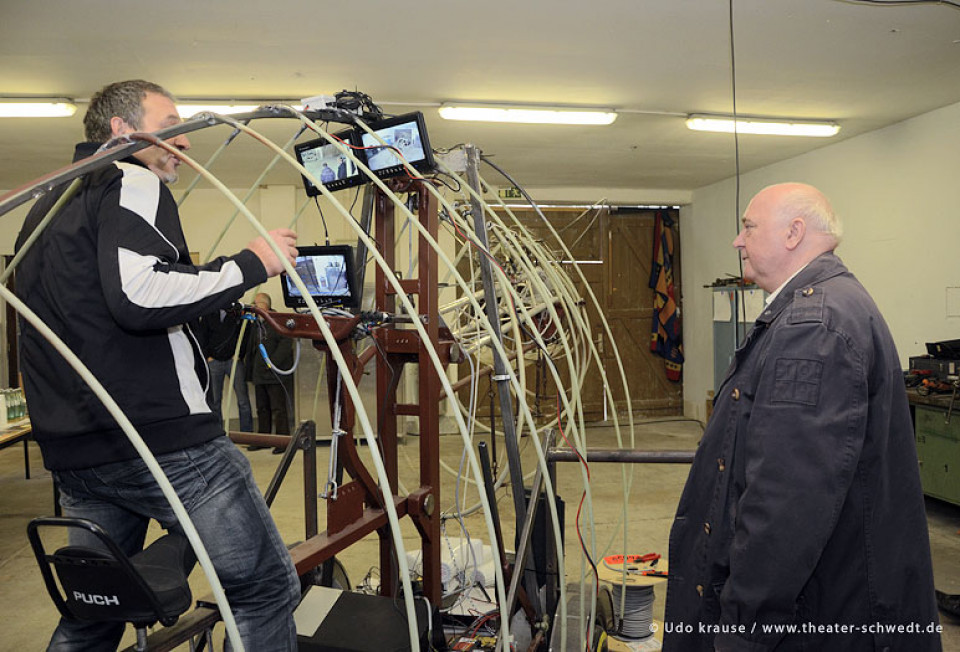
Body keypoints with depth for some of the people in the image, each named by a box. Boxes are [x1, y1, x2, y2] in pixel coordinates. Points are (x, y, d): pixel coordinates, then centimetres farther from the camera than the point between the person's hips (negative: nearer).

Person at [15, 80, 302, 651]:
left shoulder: (46, 205, 23)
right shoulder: (133, 184, -6)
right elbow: (139, 296, -23)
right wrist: (250, 265, -15)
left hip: (73, 450, 10)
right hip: (162, 438, -9)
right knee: (265, 587, -2)